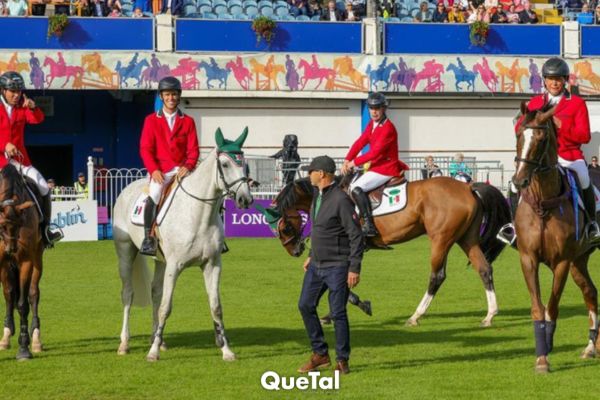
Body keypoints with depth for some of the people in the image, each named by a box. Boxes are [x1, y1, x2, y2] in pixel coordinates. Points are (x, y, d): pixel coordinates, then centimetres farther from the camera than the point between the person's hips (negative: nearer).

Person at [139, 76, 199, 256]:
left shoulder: (188, 122, 11)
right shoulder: (151, 120, 8)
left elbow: (193, 149, 6)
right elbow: (145, 149, 1)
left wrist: (188, 166, -15)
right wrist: (153, 170, -14)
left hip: (182, 170, 2)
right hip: (161, 171, -2)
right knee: (154, 196, -32)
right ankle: (147, 238, -27)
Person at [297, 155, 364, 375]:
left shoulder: (341, 200, -18)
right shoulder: (317, 196, 9)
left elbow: (356, 236, -18)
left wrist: (355, 268, -20)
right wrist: (311, 256, 21)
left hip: (337, 267, -9)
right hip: (317, 266, 9)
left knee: (338, 313, -3)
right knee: (305, 306, 9)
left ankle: (342, 360, 8)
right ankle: (320, 354, 19)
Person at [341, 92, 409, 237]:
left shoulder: (388, 128, -18)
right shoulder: (372, 125, 12)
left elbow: (375, 152, -22)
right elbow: (360, 142, 6)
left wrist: (354, 162, -17)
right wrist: (347, 160, -7)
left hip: (386, 169, -10)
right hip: (376, 167, 10)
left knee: (357, 188, -23)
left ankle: (369, 225, -27)